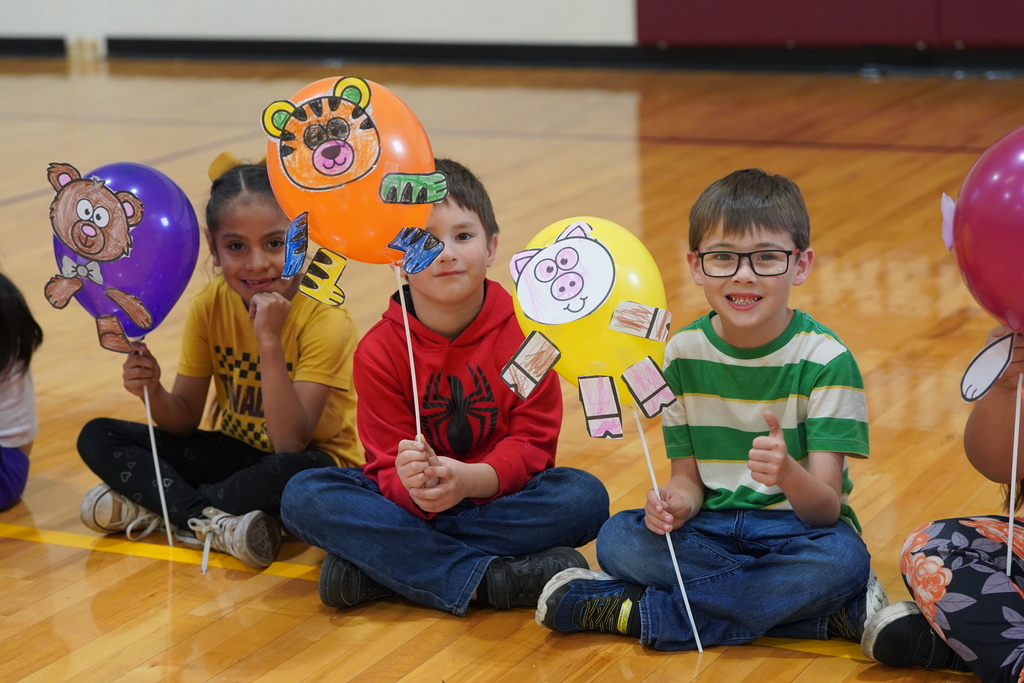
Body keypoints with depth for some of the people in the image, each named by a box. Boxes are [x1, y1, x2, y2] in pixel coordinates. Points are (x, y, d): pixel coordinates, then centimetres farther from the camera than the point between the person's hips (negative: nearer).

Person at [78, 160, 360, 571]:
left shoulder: (325, 318, -23)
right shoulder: (210, 306, -8)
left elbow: (290, 443, -29)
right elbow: (185, 421, -2)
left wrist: (270, 340, -37)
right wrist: (154, 392, -25)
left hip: (316, 460, -5)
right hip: (237, 451, 6)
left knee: (293, 472, -41)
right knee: (97, 438, -7)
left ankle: (151, 504, -20)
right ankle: (210, 521, -25)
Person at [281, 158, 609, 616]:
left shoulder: (523, 334, -8)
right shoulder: (378, 351, -7)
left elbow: (532, 441, -10)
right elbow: (388, 466, -10)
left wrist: (470, 479, -32)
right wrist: (413, 487, -36)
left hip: (501, 494, 0)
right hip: (412, 504, 0)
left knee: (585, 496, -29)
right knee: (304, 495, -24)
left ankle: (374, 564, -27)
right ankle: (496, 578, -31)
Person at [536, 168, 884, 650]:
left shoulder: (825, 359, -12)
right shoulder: (683, 353, 0)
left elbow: (826, 509, -17)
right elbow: (688, 475, 6)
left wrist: (789, 474, -41)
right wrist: (677, 502, -20)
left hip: (796, 529, -3)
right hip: (713, 527, 3)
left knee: (842, 558, -35)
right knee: (618, 538, -23)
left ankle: (638, 610, -23)